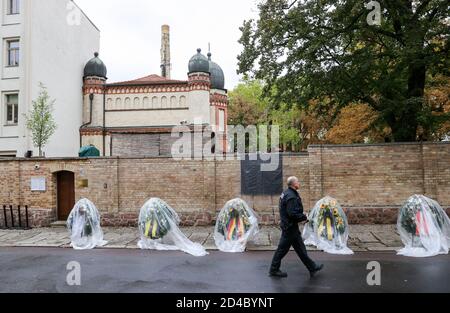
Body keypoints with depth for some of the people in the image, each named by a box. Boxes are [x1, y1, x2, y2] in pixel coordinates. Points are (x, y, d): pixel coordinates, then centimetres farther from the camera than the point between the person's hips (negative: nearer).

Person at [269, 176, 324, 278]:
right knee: (283, 248, 2)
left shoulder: (286, 193, 10)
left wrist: (301, 217, 9)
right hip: (290, 227, -11)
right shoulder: (291, 196, -23)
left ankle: (312, 267, 28)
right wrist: (304, 217, -14)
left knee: (300, 248, 17)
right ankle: (274, 270, 16)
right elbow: (292, 213, -29)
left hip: (288, 225, 11)